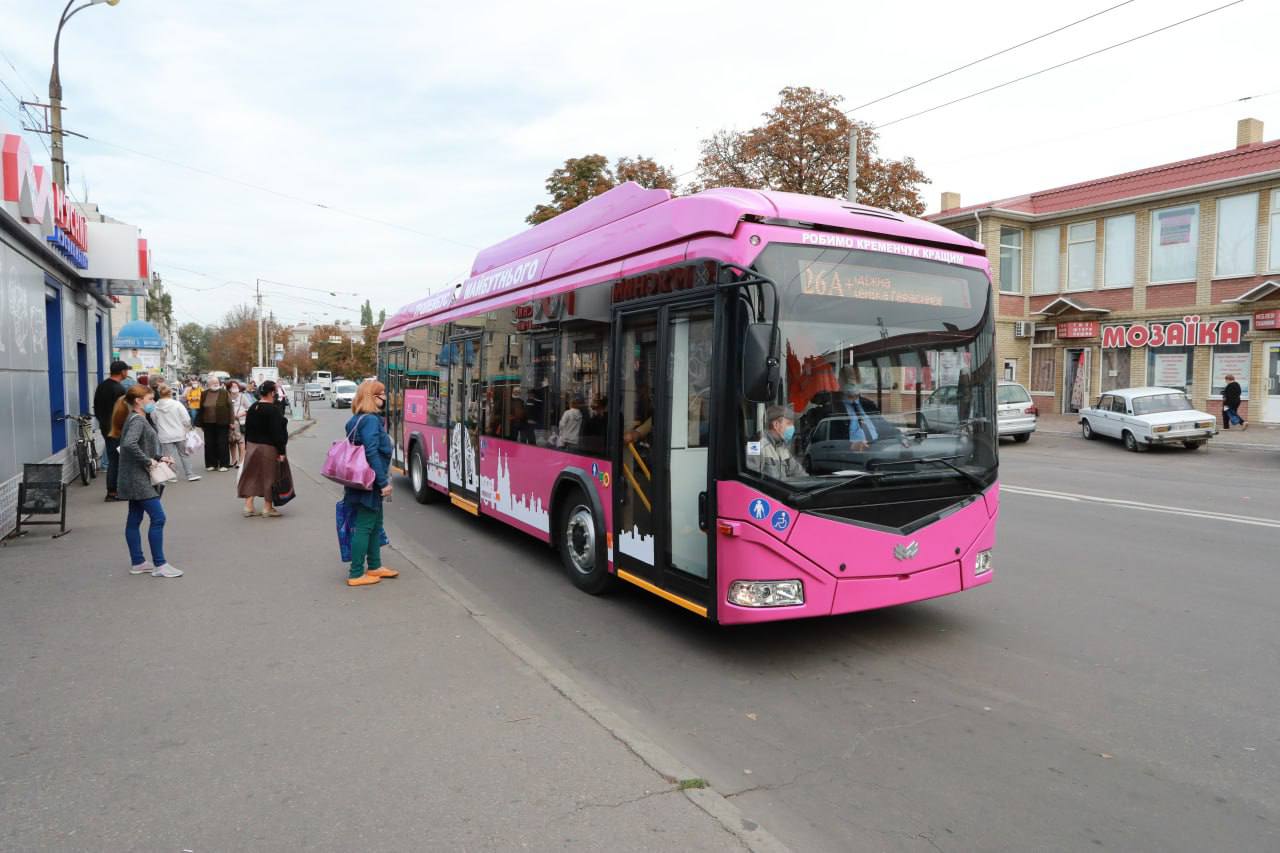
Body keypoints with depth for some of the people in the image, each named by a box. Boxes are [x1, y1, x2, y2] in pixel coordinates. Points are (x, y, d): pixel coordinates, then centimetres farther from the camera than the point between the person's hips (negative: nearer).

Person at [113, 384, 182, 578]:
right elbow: (130, 444, -32)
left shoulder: (137, 420, 15)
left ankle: (137, 563, 19)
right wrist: (148, 461, -23)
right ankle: (159, 565, -5)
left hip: (137, 480, 10)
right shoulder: (137, 420, -15)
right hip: (138, 479, -10)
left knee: (135, 519, 12)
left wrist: (159, 458, 8)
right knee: (158, 517, -9)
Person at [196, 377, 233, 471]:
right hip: (208, 423, 3)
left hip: (222, 423, -3)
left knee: (222, 444, 1)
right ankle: (211, 464, 16)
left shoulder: (224, 393, -1)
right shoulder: (204, 394, 7)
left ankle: (224, 464, 7)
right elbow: (201, 409, 10)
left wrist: (231, 422, -10)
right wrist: (200, 423, 6)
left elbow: (230, 408, -4)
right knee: (209, 444, 7)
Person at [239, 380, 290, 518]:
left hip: (252, 446, 7)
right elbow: (277, 432, -20)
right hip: (269, 447, -7)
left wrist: (247, 446, 19)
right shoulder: (273, 409, -17)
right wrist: (281, 451, -17)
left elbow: (247, 429, 11)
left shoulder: (252, 408, 5)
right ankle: (267, 508, 10)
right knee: (269, 476, 4)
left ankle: (248, 506, 13)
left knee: (252, 476, 13)